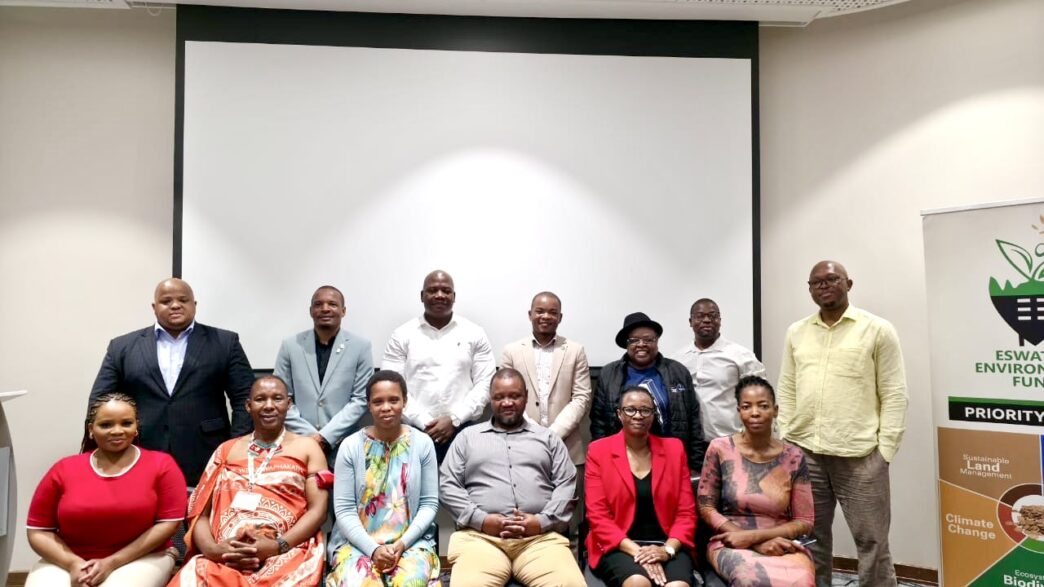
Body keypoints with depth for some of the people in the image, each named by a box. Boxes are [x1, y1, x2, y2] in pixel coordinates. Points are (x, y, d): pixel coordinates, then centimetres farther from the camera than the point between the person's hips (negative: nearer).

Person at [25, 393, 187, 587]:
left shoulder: (161, 465, -3)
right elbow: (38, 531, 7)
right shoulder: (64, 469, 4)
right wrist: (73, 563, -10)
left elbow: (168, 523, -6)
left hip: (140, 559, -2)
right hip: (67, 562, 3)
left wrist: (112, 563, -11)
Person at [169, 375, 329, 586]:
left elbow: (318, 510, 3)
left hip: (284, 555, -2)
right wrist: (212, 549, -7)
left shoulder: (307, 447, 13)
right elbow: (200, 512, 14)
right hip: (223, 558, 2)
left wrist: (278, 546, -12)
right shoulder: (226, 450, 21)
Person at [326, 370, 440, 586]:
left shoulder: (422, 443, 1)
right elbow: (344, 509, -2)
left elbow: (429, 503, 2)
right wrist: (373, 549, -14)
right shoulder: (351, 446, -1)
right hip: (358, 542, 0)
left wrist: (403, 543, -11)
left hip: (411, 540, 0)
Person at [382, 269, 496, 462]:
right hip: (415, 430, 0)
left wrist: (454, 420, -8)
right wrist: (424, 423, -9)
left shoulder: (475, 334, 6)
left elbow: (484, 384, 2)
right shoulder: (402, 335, 5)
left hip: (463, 430, 0)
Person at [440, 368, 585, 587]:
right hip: (480, 535, -1)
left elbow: (567, 485, 11)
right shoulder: (467, 437, 18)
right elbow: (448, 486, 10)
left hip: (541, 536, 1)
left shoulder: (548, 438, 20)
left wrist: (542, 521, -5)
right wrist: (482, 519, -4)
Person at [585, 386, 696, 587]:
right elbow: (597, 514, -3)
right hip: (620, 547, -1)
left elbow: (686, 512, 7)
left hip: (668, 546, 1)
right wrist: (636, 551, -14)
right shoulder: (599, 451, 2)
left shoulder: (674, 449, 9)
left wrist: (668, 550, -10)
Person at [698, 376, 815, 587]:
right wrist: (758, 545, -11)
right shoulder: (719, 449, -2)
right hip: (731, 544, -2)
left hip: (781, 544, 2)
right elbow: (706, 508, -1)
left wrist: (753, 536, -11)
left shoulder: (794, 458, 2)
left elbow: (804, 522, 4)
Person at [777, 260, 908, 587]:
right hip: (804, 452, 4)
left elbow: (894, 395, -3)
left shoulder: (877, 330, 0)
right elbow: (787, 391, 11)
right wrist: (786, 442, 5)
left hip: (860, 455, -3)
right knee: (810, 540, 13)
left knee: (872, 542, 4)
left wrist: (884, 450, -8)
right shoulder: (796, 333, 11)